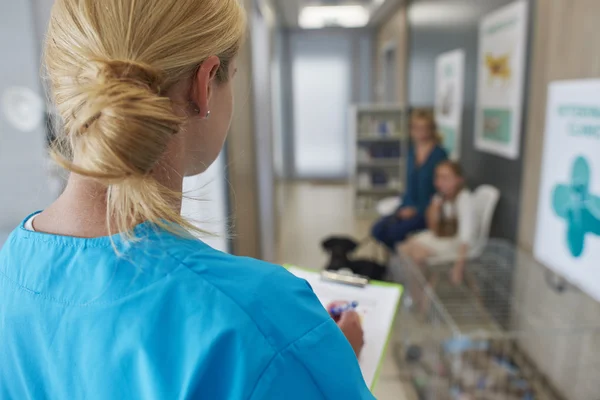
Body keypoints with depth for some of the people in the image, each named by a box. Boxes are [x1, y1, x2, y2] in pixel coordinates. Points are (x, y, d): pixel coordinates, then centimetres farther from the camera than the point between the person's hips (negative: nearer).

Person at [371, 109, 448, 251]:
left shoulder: (439, 154, -9)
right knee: (378, 230, -15)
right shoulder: (412, 151, 10)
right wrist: (406, 206, -1)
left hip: (429, 210, -6)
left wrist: (417, 210, -16)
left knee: (395, 230, -27)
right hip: (411, 207, 6)